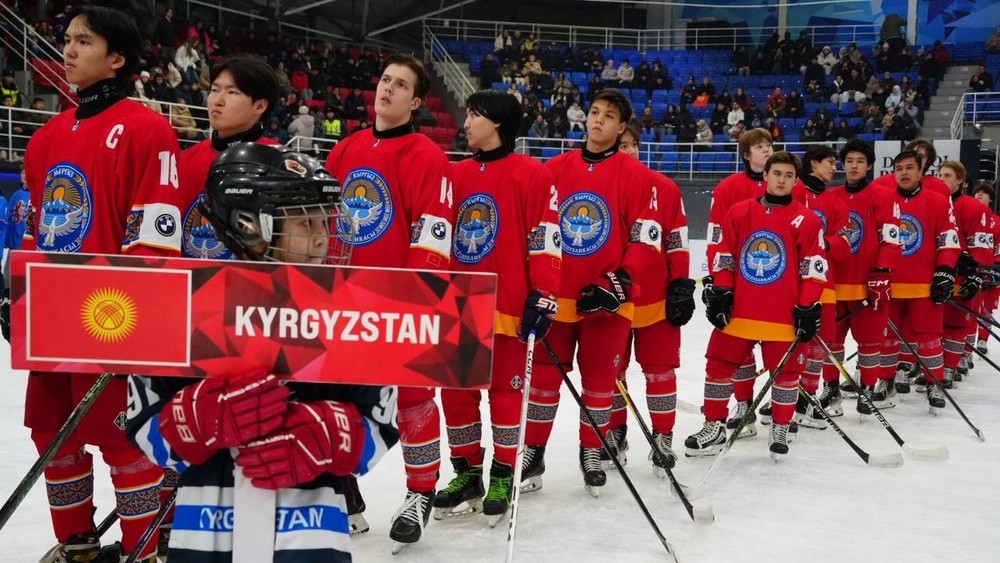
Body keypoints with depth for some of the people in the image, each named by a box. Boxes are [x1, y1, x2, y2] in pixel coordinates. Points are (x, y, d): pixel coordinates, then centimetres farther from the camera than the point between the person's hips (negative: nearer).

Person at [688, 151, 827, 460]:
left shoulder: (807, 220, -2)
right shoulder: (738, 213, 4)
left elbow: (814, 268, -2)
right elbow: (723, 256, 8)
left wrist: (809, 308, -6)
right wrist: (720, 292, 2)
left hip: (784, 316, -2)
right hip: (738, 310, 2)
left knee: (786, 372, 6)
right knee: (719, 365, 6)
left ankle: (780, 429, 25)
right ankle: (714, 426, 20)